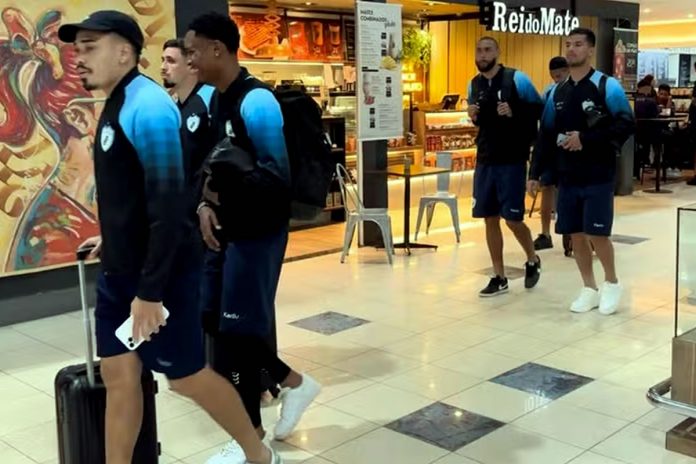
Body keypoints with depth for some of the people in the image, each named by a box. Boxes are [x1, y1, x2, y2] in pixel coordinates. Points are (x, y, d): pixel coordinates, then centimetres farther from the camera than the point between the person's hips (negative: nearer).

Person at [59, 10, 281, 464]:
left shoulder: (148, 106, -18)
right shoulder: (116, 105, 10)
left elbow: (168, 205, -23)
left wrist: (151, 290, -23)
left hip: (159, 274, -8)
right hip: (118, 272, 8)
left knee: (186, 375, 5)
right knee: (118, 375, 11)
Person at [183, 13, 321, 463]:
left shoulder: (256, 101, -18)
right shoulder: (218, 99, 10)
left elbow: (277, 175, -21)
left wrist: (226, 187, -32)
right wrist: (208, 205, 0)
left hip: (257, 233, -9)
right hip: (230, 228, 9)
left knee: (237, 329, 0)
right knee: (216, 320, 15)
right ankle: (293, 382, 29)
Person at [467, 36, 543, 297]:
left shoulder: (516, 79, -8)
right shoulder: (474, 85, 9)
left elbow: (539, 109, -5)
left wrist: (514, 111, -20)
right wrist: (473, 116, -1)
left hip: (512, 160, -5)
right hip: (484, 160, 6)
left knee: (512, 218, -3)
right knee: (490, 219, 6)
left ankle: (533, 261, 26)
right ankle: (499, 277, 17)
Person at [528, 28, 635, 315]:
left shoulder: (607, 86, -5)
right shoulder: (558, 92, 11)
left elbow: (626, 125, -12)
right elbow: (546, 135, 12)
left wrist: (586, 139, -19)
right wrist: (535, 172, 8)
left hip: (598, 176, -5)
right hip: (567, 176, 5)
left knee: (596, 234, -6)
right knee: (575, 234, 7)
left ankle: (612, 283, 19)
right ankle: (589, 289, 23)